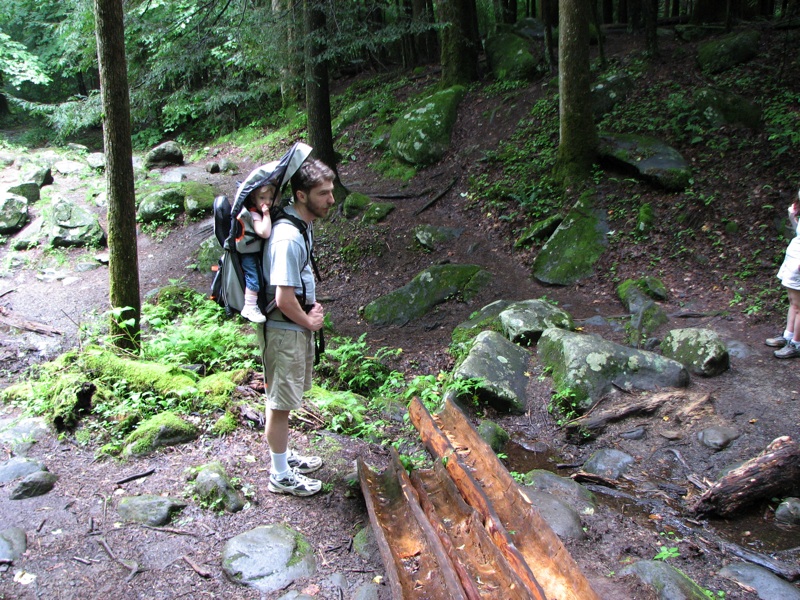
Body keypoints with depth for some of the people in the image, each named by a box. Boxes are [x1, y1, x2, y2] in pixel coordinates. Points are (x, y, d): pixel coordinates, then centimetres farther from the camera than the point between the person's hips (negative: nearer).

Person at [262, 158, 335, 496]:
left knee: (284, 398, 22)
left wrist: (313, 308, 7)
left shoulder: (303, 226, 5)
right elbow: (284, 299, -28)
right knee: (280, 402, 4)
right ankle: (281, 475, 19)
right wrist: (310, 321, -12)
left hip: (298, 326, 10)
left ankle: (284, 456, 39)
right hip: (284, 331, -10)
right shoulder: (288, 237, -27)